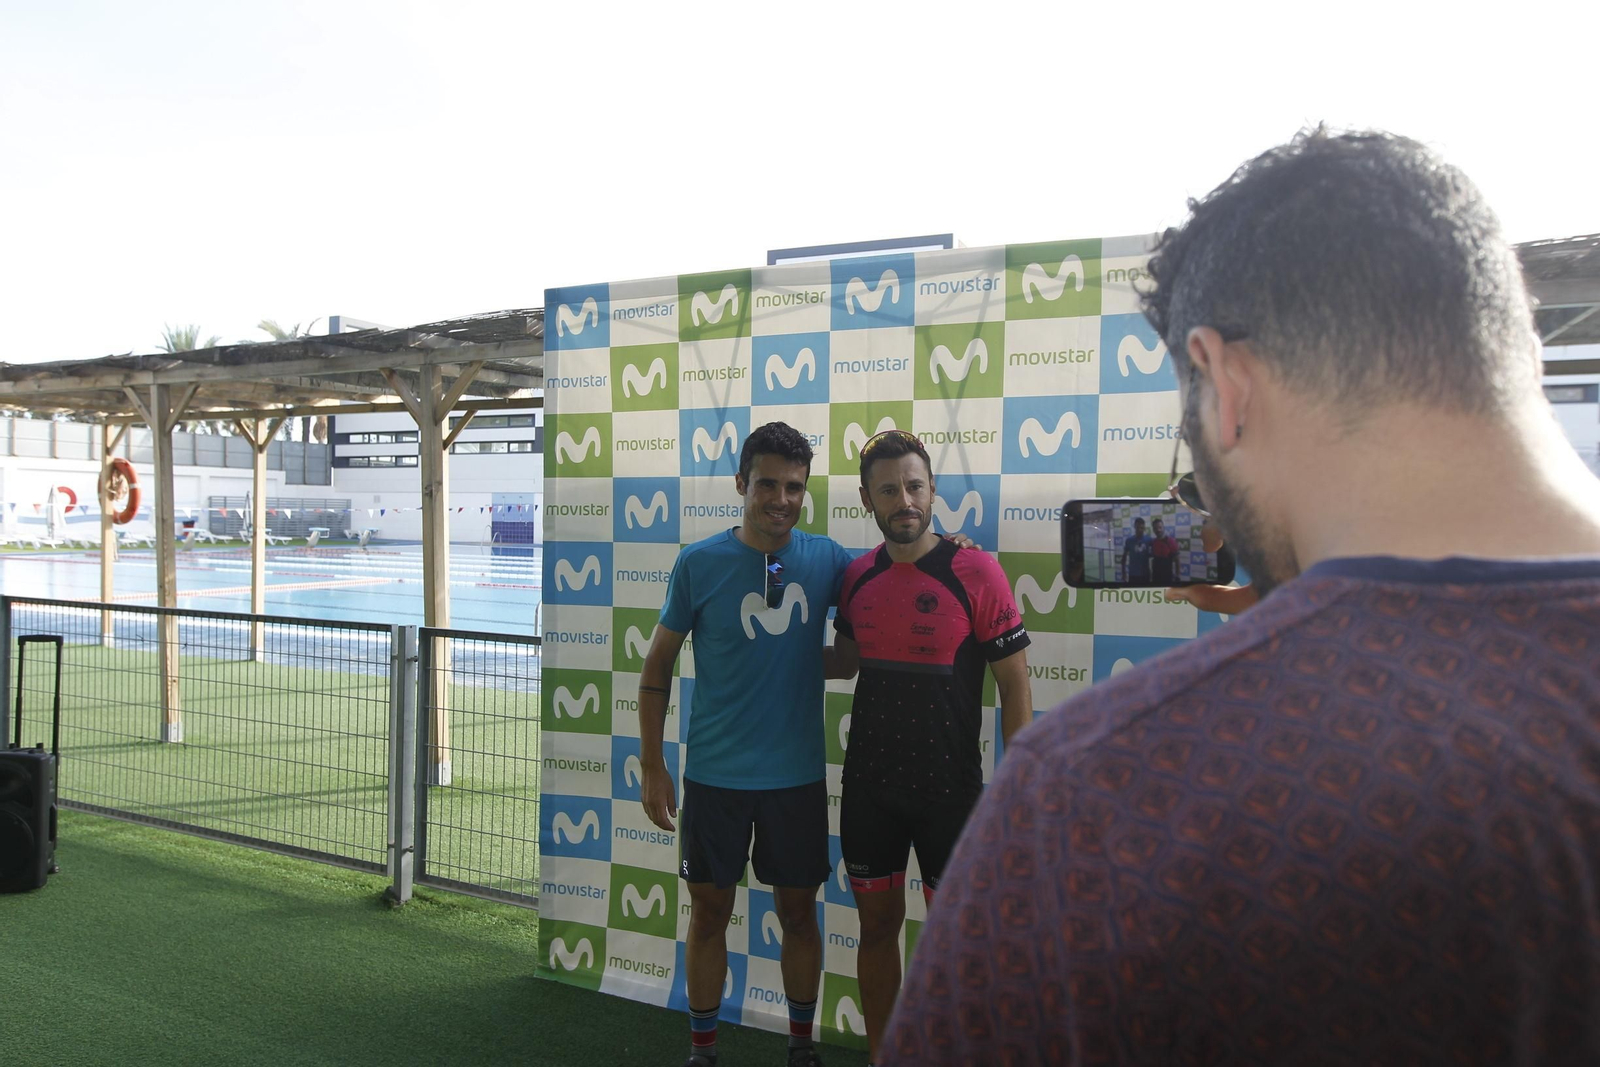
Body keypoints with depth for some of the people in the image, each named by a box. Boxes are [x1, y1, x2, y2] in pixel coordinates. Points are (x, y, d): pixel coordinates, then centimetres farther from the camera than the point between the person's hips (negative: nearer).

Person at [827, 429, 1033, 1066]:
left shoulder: (975, 573, -11)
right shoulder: (857, 576, 2)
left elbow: (1014, 684, -9)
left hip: (950, 790, -4)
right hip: (868, 786, 4)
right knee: (877, 924, 15)